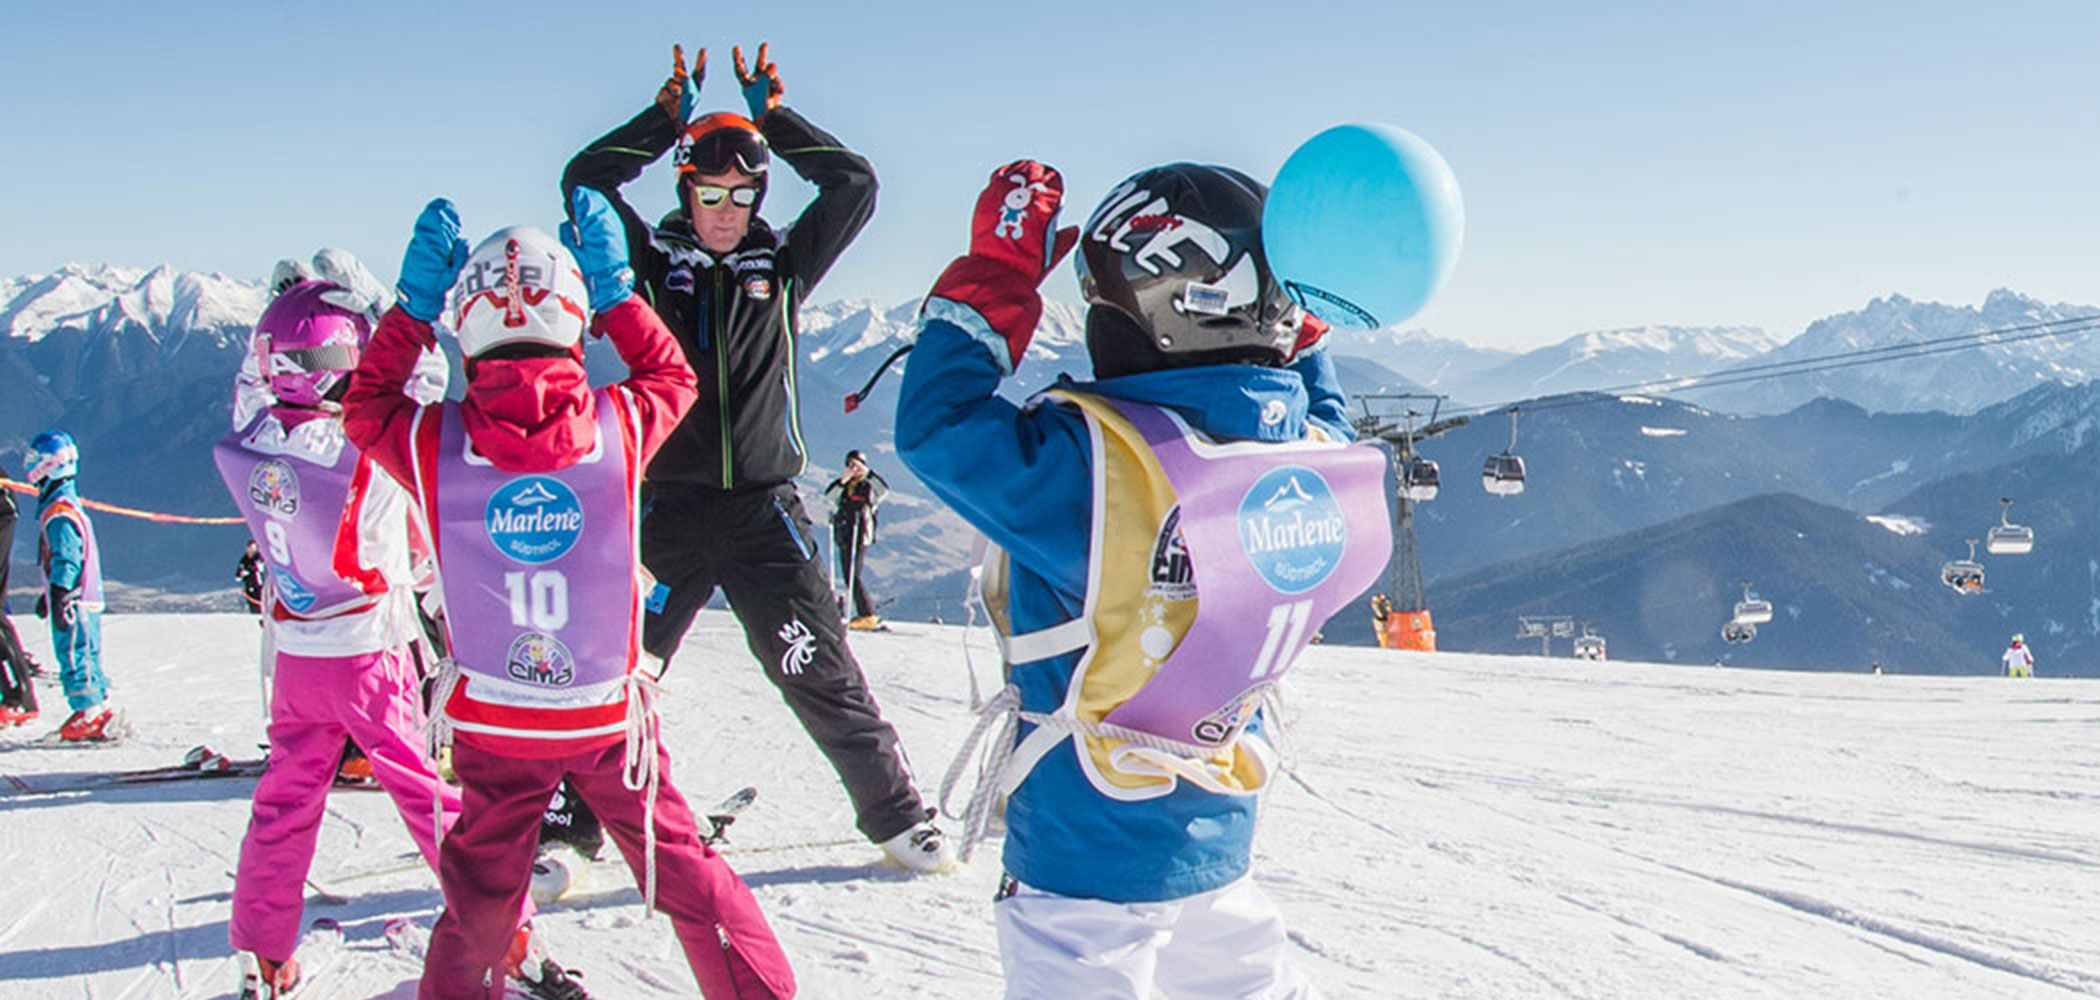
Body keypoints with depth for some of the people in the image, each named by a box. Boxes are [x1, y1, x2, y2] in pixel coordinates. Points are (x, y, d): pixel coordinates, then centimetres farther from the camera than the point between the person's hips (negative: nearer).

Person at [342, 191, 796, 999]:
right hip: (610, 717, 0)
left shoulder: (434, 445, -14)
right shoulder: (618, 426, -14)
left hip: (491, 726, 1)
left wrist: (413, 305, 7)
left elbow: (365, 407, 9)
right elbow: (672, 375, 9)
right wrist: (614, 288, 11)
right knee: (685, 876, 15)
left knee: (479, 908, 17)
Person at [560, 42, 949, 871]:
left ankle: (897, 817, 15)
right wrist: (667, 117, -3)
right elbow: (584, 182, -3)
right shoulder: (652, 263, 6)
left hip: (763, 511, 1)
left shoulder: (782, 267, 9)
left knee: (823, 678, 2)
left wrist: (774, 116, 3)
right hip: (666, 512, 0)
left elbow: (854, 188, 4)